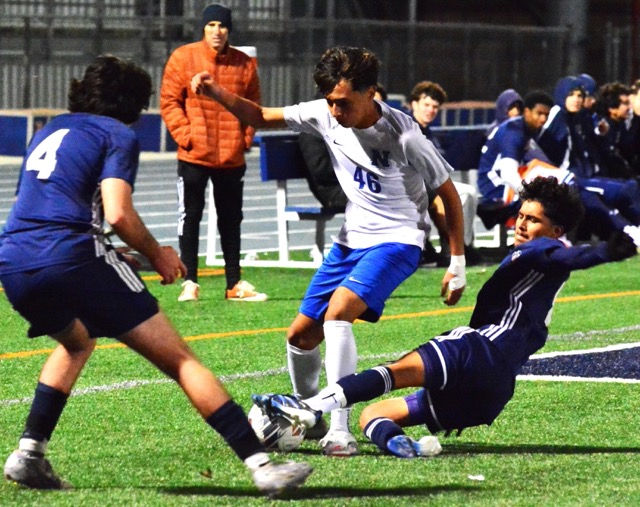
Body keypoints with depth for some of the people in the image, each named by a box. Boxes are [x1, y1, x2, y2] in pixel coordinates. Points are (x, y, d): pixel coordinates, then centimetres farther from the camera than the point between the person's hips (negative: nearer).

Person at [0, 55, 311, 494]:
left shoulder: (51, 129, 27)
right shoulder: (119, 135, 6)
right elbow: (118, 214, -9)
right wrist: (157, 255, 8)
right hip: (72, 256, -7)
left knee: (76, 342, 37)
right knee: (178, 358, -3)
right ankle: (260, 463, -12)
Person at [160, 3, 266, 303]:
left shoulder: (245, 65, 3)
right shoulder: (183, 58, -4)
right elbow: (169, 101, -3)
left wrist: (246, 138, -2)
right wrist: (184, 135, -11)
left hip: (232, 157, 2)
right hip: (194, 156, -2)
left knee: (231, 219, 11)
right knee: (190, 217, 2)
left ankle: (235, 284, 19)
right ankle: (189, 283, 9)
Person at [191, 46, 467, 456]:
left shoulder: (403, 136, -21)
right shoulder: (326, 115, -7)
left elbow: (449, 195, -10)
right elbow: (261, 117, 3)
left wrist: (458, 265, -7)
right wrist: (217, 93, -16)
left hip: (397, 241, -7)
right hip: (352, 239, 7)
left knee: (337, 313, -30)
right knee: (301, 336, 8)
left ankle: (340, 432, -29)